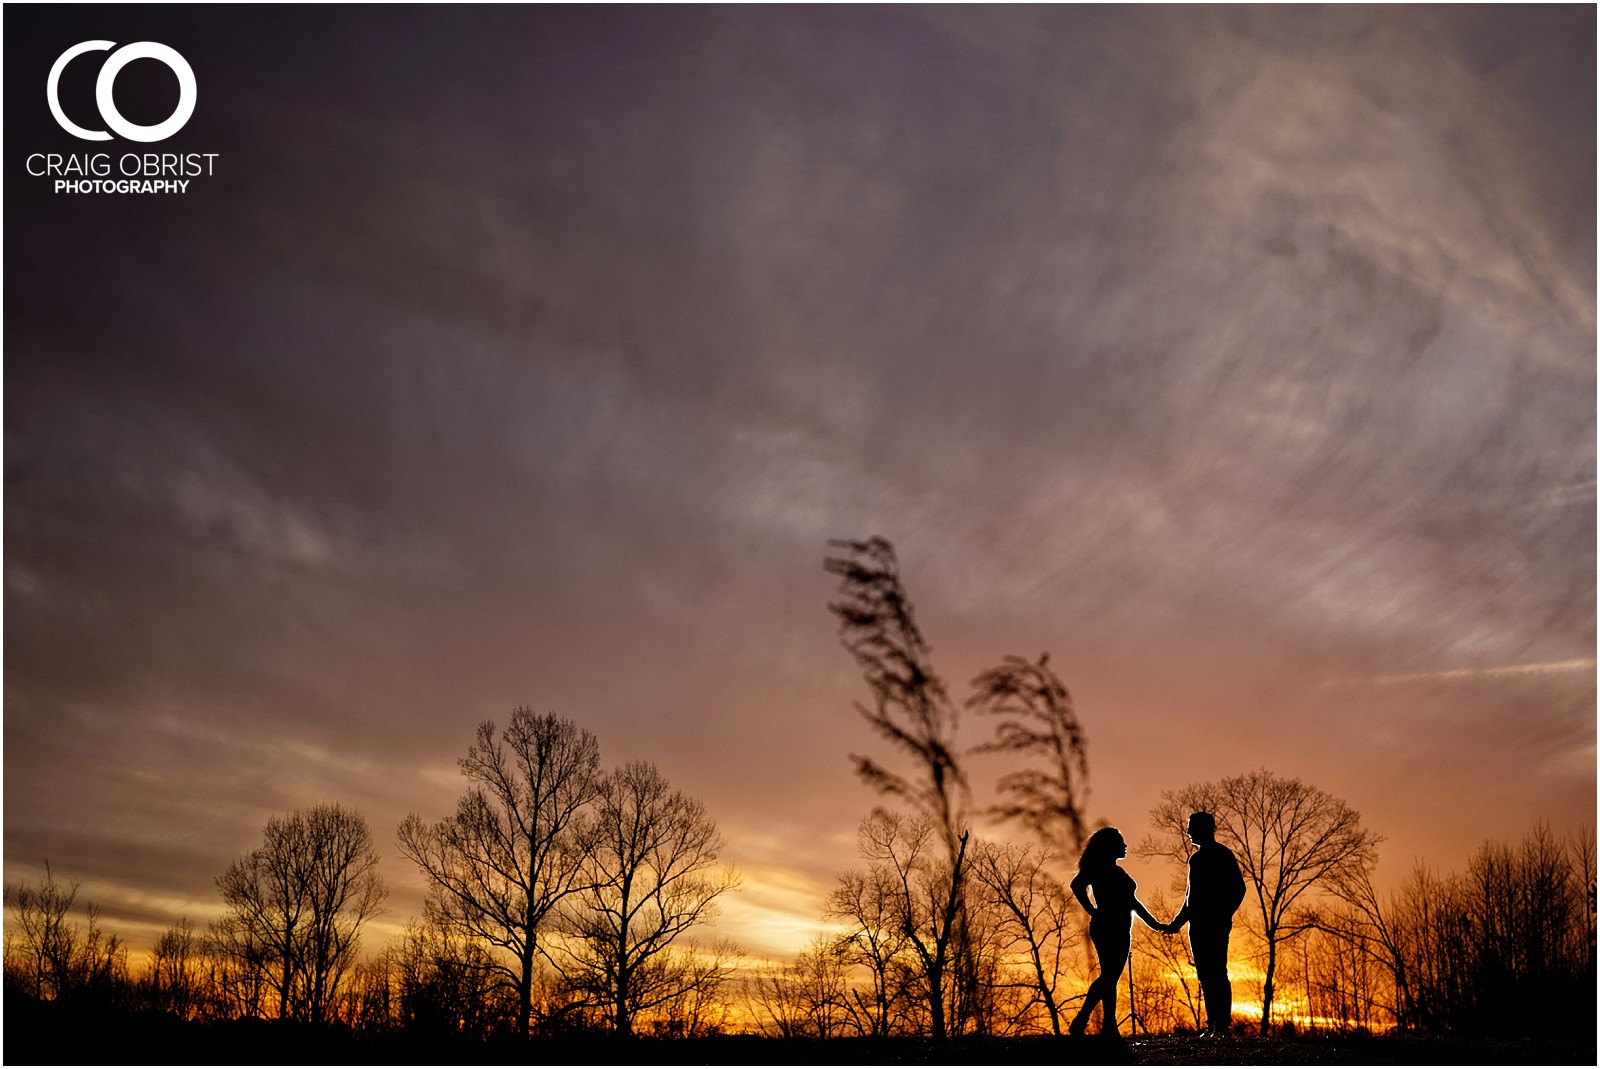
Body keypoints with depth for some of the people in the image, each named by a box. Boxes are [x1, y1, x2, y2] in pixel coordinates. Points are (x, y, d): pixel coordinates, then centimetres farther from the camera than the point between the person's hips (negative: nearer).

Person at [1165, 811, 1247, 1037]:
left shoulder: (1223, 855, -4)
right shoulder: (1196, 858, 19)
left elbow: (1238, 888, -10)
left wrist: (1225, 915, -19)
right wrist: (1178, 922, 22)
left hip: (1216, 925, -8)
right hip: (1198, 925, 8)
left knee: (1217, 973, -10)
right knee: (1205, 974, 5)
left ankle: (1223, 1022, -9)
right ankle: (1213, 1022, 7)